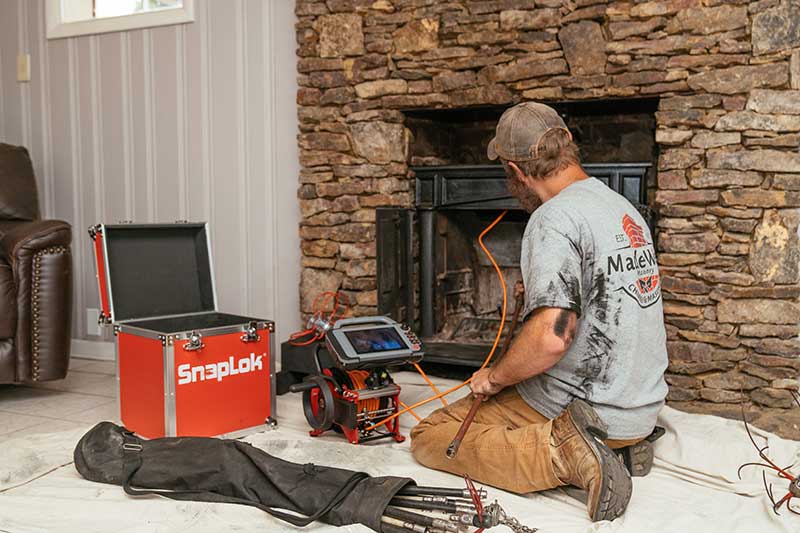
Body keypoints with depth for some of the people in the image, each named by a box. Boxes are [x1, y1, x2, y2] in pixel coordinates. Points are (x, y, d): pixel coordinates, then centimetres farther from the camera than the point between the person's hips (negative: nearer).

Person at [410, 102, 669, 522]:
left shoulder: (556, 217, -19)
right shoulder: (624, 208, 10)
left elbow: (550, 339, -30)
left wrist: (494, 377, -12)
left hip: (572, 407, -9)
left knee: (429, 437, 0)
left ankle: (560, 454, -16)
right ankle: (620, 445, 10)